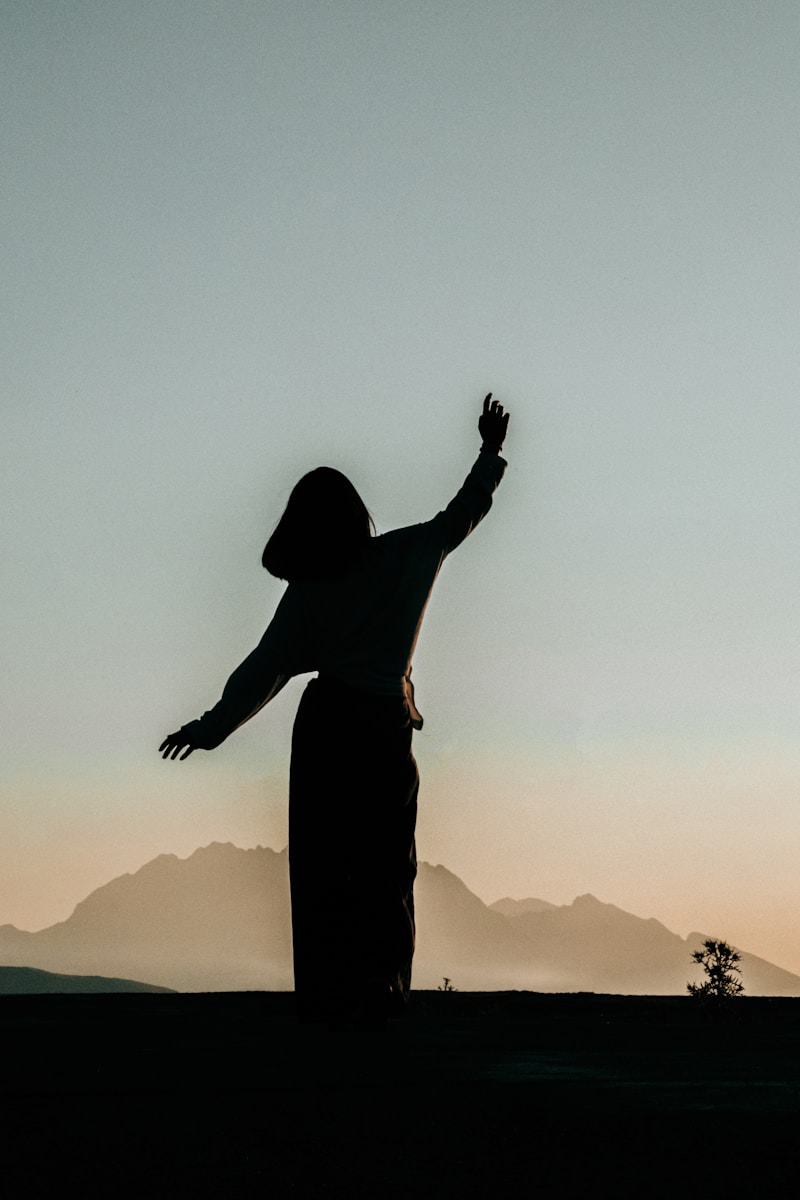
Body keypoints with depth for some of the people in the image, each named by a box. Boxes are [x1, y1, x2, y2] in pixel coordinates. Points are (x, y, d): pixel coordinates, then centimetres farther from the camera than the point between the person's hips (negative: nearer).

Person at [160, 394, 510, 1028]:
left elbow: (266, 670, 0)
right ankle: (376, 994, 2)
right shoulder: (409, 554, 0)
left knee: (324, 863, 3)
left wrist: (212, 726, 9)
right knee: (385, 865, 6)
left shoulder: (307, 592, -2)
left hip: (327, 723, -1)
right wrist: (491, 451, 26)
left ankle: (332, 995, 1)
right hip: (388, 724, 1)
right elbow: (463, 514, 13)